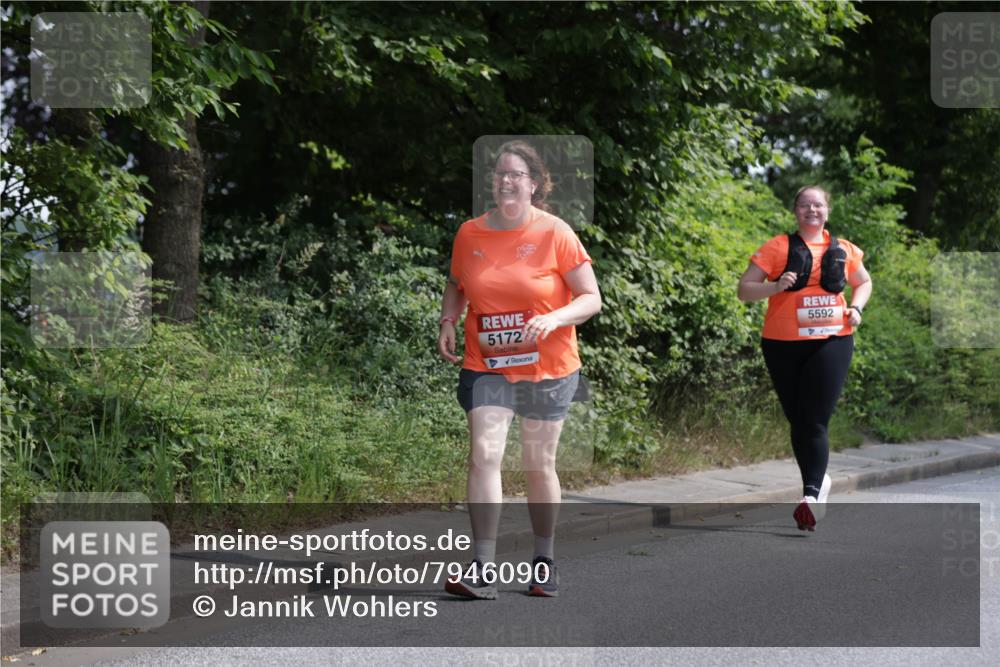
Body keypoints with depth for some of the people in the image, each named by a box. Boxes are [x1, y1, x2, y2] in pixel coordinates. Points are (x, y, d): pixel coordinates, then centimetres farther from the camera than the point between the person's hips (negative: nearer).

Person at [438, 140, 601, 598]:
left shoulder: (555, 234, -8)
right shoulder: (470, 233, 0)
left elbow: (591, 298, -6)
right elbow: (456, 286, 18)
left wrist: (554, 319, -23)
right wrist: (448, 322, -1)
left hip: (547, 369, -1)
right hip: (486, 366, 1)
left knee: (539, 466, 9)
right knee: (483, 455, -15)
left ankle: (544, 563, 27)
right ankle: (483, 571, -14)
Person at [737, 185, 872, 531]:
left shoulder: (843, 250, 8)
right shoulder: (777, 248, 0)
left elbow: (864, 283, 26)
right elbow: (744, 289, -1)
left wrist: (856, 307, 5)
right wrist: (774, 286, -20)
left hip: (831, 342, 0)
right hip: (783, 345, 0)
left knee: (815, 422, -11)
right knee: (798, 421, 10)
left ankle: (811, 495, -16)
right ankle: (819, 480, 31)